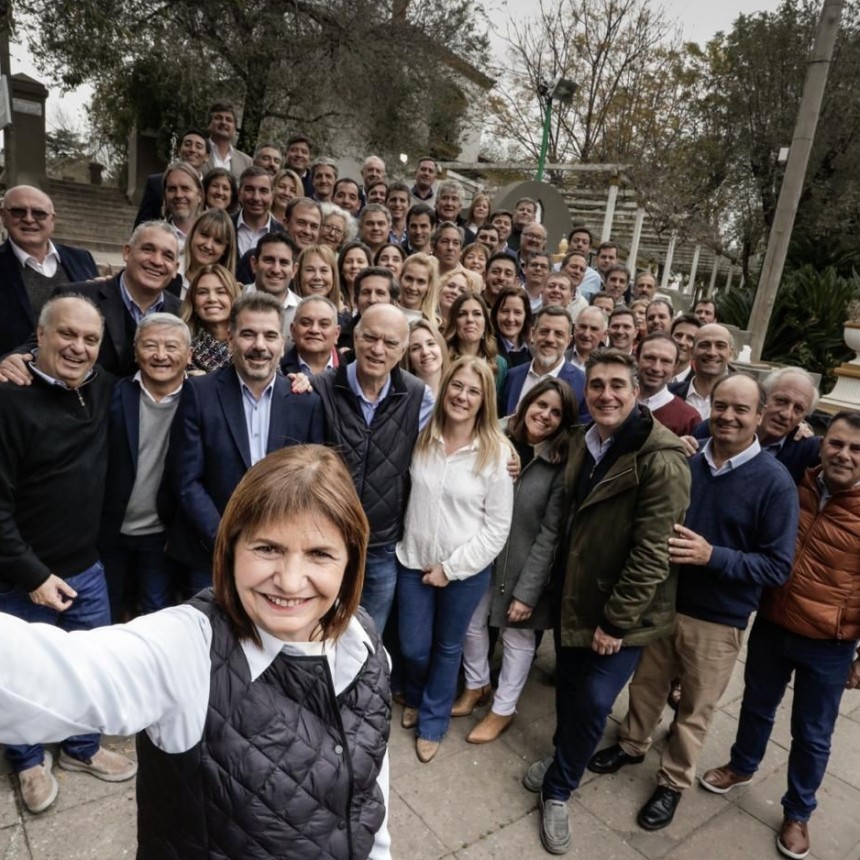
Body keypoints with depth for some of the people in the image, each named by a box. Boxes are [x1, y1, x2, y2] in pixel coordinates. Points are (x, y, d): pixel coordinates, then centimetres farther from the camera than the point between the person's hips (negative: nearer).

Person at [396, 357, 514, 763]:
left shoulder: (495, 452, -14)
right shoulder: (422, 438, -5)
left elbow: (497, 526, -11)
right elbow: (404, 494, 5)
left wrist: (452, 567, -12)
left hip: (466, 570, -2)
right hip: (414, 561, 2)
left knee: (447, 647, 17)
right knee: (413, 648, 14)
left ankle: (433, 722, 41)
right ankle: (415, 699, 48)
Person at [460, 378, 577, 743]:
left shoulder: (561, 466, -15)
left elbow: (549, 534, -14)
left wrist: (527, 591, -14)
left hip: (525, 564, -3)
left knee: (517, 635, 13)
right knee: (471, 622, 17)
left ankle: (503, 708, 37)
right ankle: (476, 684, 45)